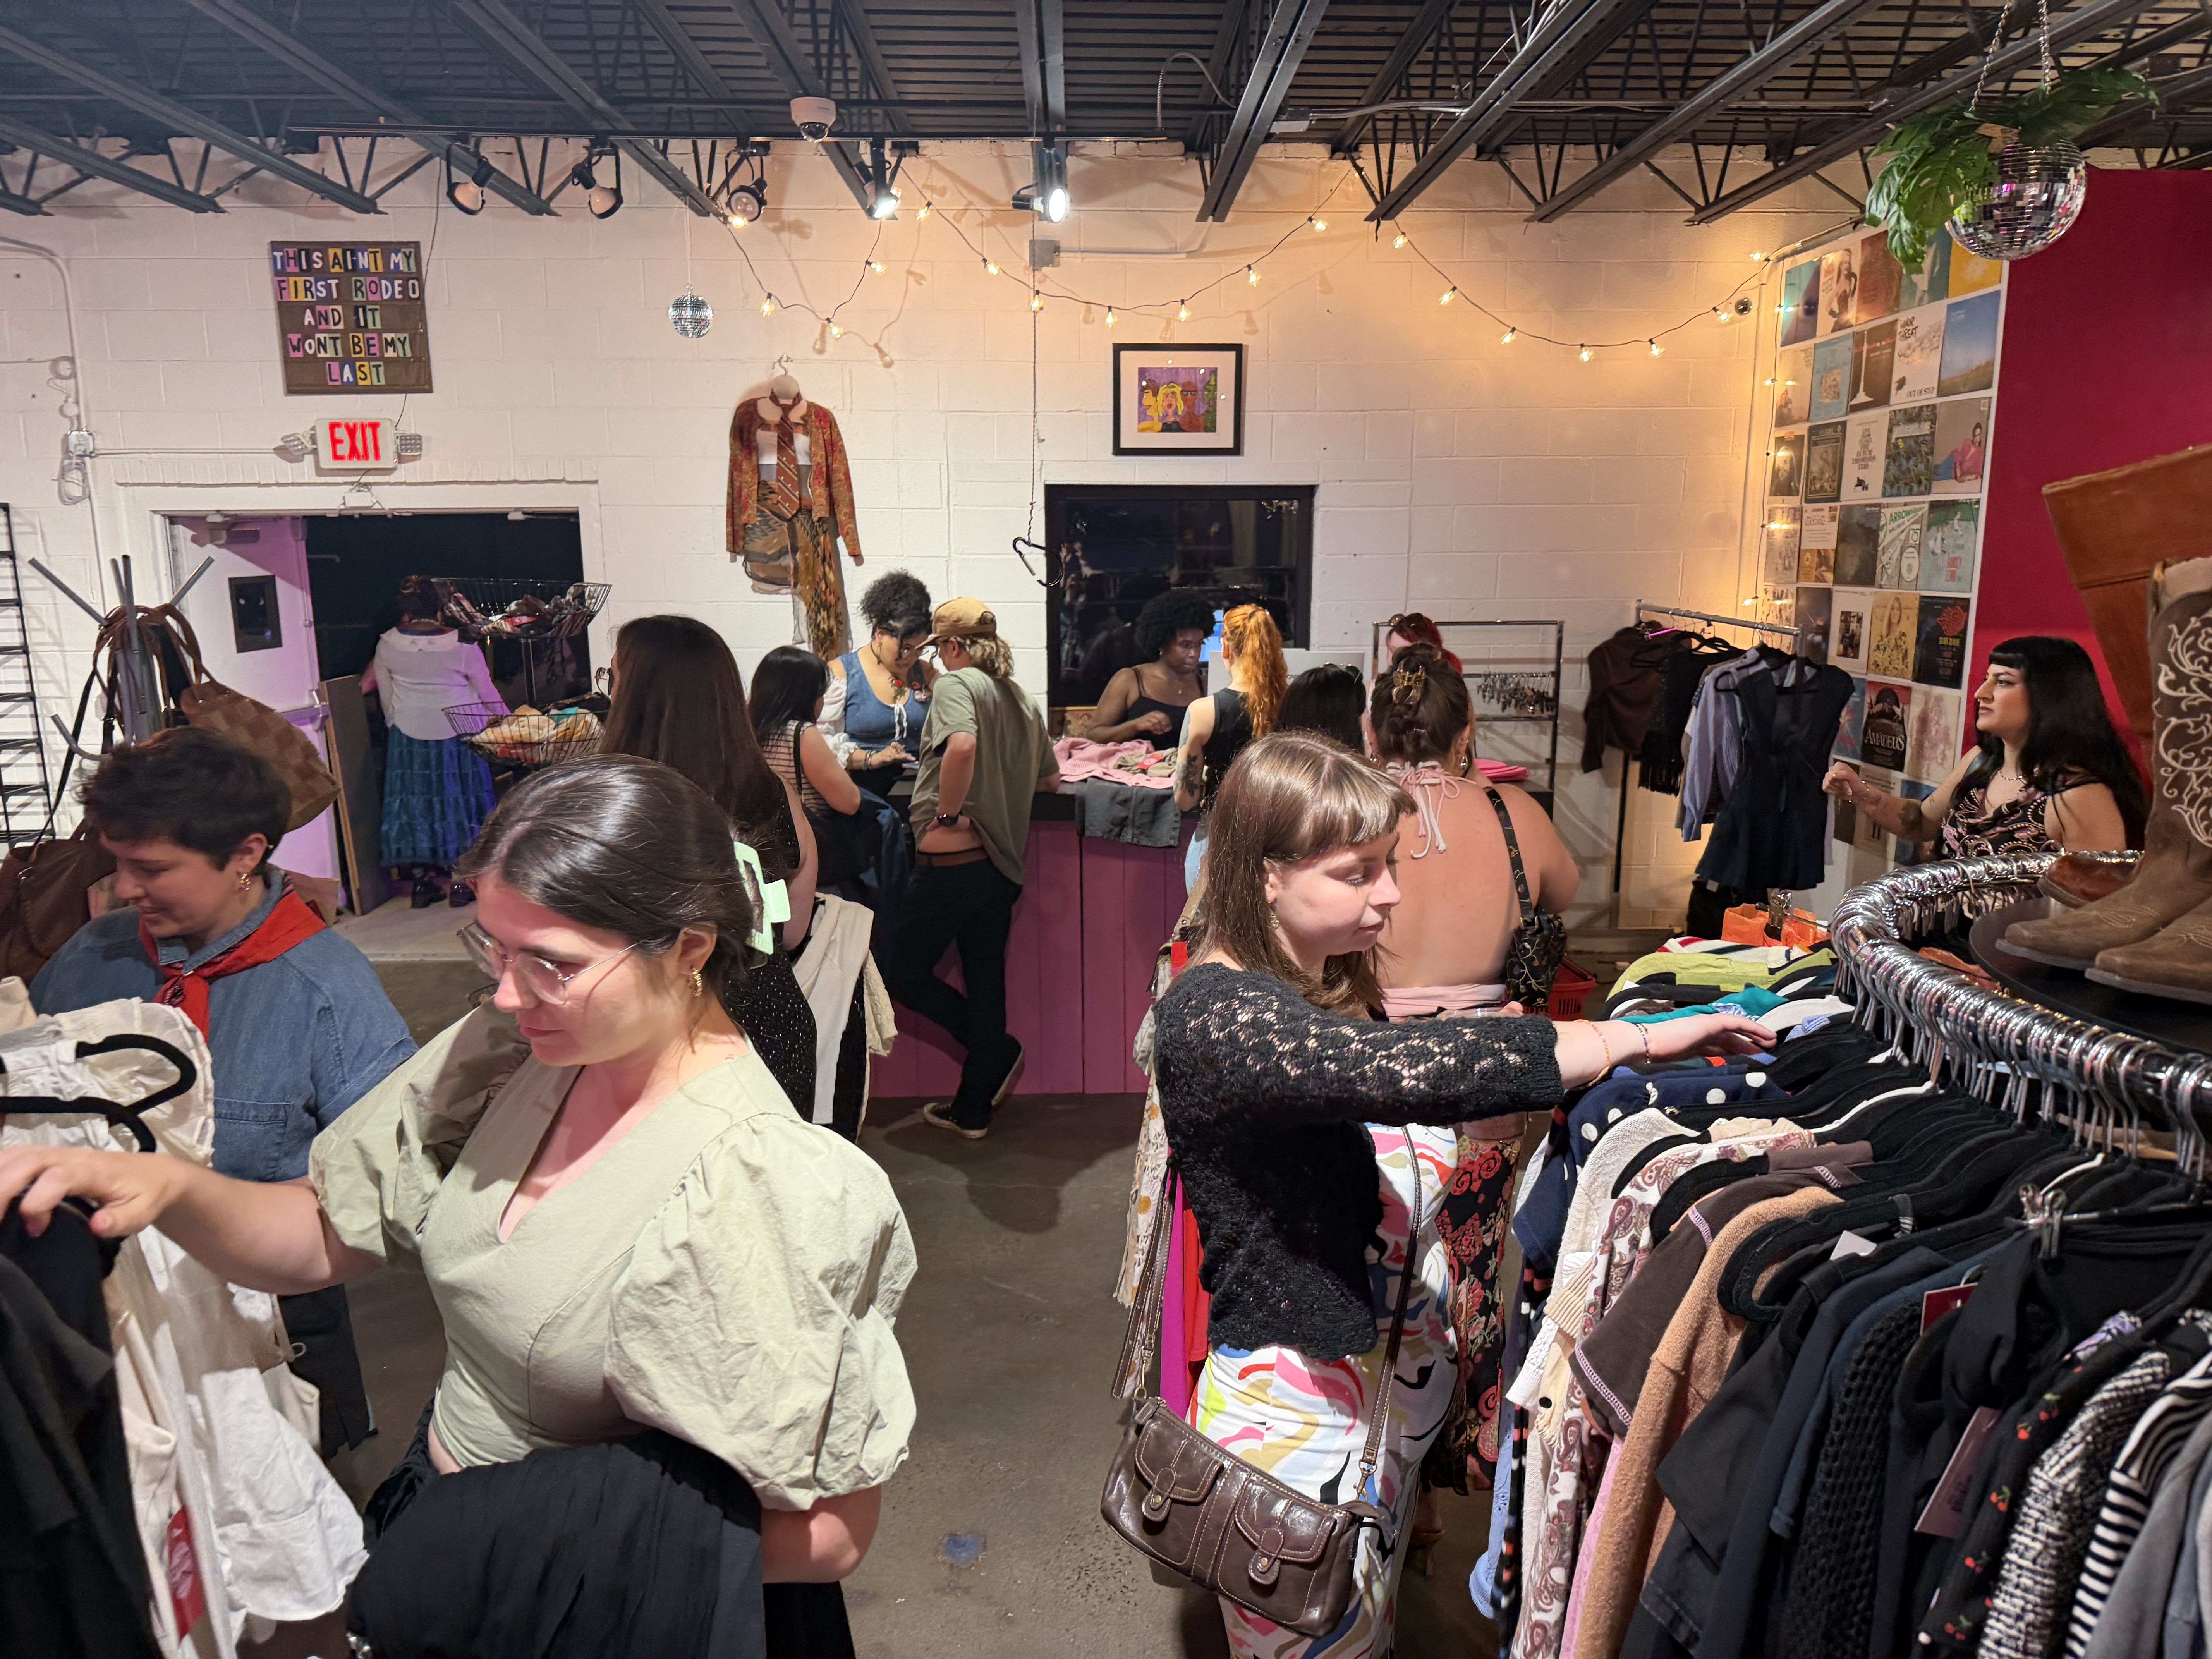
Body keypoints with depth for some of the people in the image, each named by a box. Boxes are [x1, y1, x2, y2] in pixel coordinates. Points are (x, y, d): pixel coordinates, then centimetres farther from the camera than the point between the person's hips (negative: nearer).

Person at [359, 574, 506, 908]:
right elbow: (488, 694, -5)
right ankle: (459, 882, 10)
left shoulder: (387, 645, -6)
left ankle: (421, 881, 17)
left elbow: (383, 691, 6)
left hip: (407, 737, 2)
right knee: (458, 801, 8)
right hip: (457, 734, -2)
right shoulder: (462, 646, -15)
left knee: (414, 801, 12)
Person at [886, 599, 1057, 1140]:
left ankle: (998, 1051, 5)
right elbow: (1050, 777, 21)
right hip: (1005, 861, 8)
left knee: (904, 973, 5)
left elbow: (962, 745, -30)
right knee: (985, 975, 12)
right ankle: (973, 1108, 22)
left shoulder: (956, 683, -9)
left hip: (954, 858, -8)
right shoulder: (1021, 697, 13)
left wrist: (948, 812, -20)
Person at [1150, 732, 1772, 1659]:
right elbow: (1404, 1069, -39)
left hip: (1390, 1377, 8)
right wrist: (1638, 1040, -33)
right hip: (1296, 1408, -8)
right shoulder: (1212, 1015, -26)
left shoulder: (1333, 988, 5)